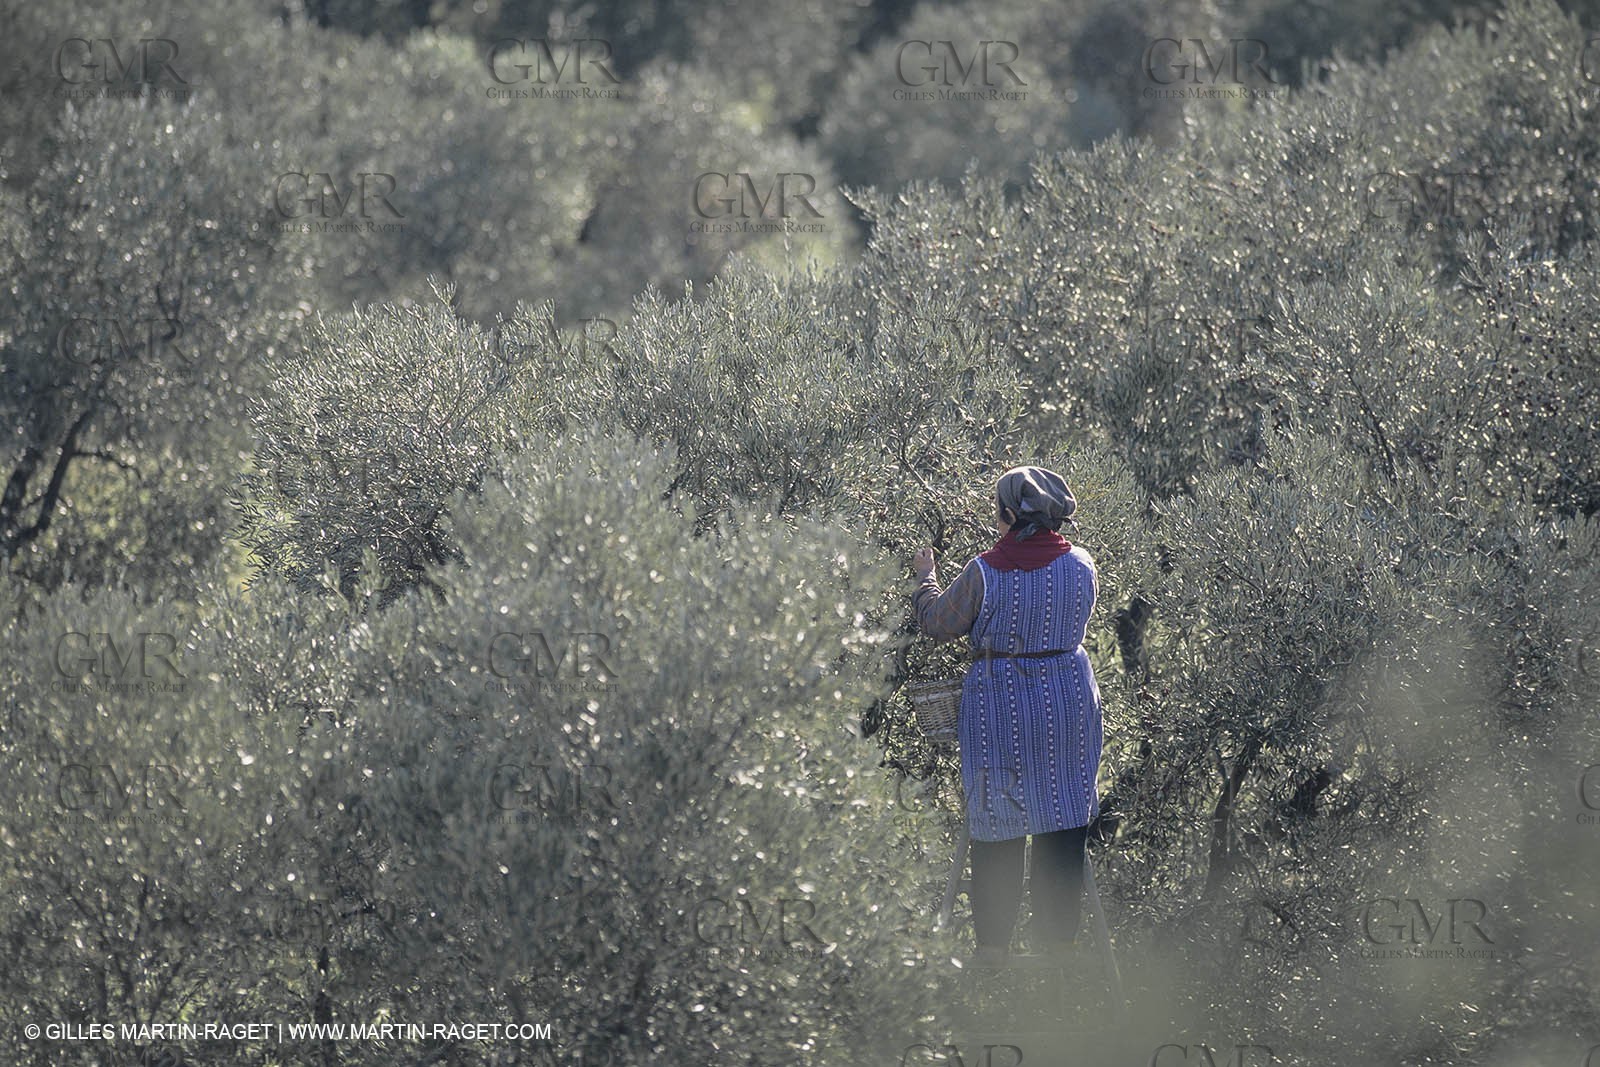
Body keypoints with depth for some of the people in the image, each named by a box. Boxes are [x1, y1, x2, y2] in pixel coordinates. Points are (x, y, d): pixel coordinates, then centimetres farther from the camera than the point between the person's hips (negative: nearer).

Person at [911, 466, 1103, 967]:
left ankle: (993, 944, 9)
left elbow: (939, 624, 0)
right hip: (1069, 699, 3)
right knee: (1062, 821, 10)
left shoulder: (984, 572, -14)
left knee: (997, 825, 7)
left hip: (1001, 705, -3)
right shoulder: (1081, 566, -4)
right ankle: (1058, 940, 14)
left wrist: (925, 577, 17)